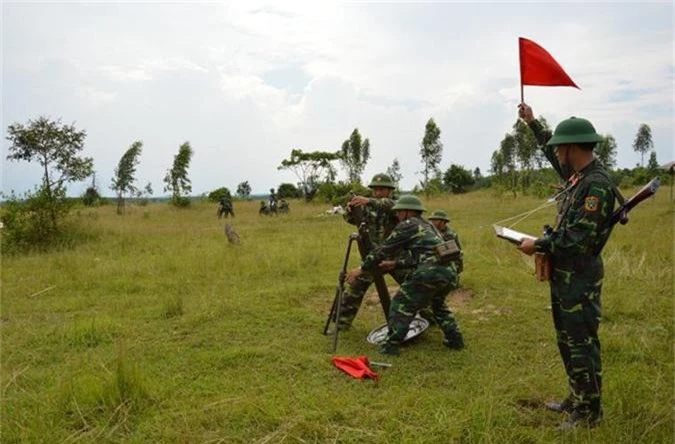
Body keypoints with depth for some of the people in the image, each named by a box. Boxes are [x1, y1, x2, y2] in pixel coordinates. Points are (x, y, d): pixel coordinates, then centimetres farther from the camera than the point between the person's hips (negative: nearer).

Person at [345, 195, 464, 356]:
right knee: (438, 304, 32)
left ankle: (391, 346, 4)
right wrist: (396, 264, 39)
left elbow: (384, 249, 5)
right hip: (449, 272, 8)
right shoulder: (428, 227, 30)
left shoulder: (407, 225, 6)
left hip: (429, 273, -8)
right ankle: (455, 339, 31)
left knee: (402, 305, 5)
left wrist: (362, 269, 11)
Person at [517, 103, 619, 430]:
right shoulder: (577, 176, 8)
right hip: (564, 275, 10)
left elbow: (578, 238, -25)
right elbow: (551, 154, 28)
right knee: (568, 341, 18)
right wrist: (533, 124, 32)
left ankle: (589, 413, 13)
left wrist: (537, 246, -16)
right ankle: (577, 399, 31)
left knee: (582, 344, 0)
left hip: (580, 278, -10)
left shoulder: (597, 184, -20)